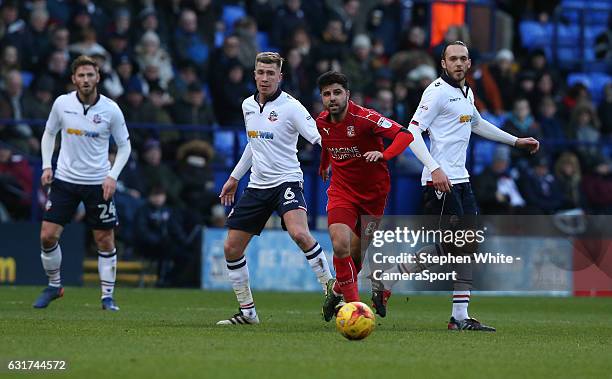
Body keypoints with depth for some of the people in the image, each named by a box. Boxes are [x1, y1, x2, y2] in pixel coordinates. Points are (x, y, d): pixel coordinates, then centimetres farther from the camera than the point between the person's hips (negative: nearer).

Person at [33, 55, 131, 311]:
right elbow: (49, 133, 13)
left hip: (98, 183, -1)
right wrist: (46, 166, 2)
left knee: (105, 241, 0)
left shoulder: (111, 110, -8)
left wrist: (113, 176, -9)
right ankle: (54, 285, 16)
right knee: (48, 236, -5)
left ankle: (107, 296, 12)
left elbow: (124, 145, 2)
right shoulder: (62, 103, -4)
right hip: (65, 179, 1)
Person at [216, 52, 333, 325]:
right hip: (257, 186, 7)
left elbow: (319, 137, -18)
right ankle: (247, 311, 16)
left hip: (286, 181, -7)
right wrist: (235, 177, 29)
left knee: (299, 234, -32)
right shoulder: (248, 106, 10)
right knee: (231, 248, 3)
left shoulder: (290, 107, -10)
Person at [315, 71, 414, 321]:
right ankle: (352, 301, -8)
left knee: (356, 253, 7)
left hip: (373, 192, -2)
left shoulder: (364, 118, -20)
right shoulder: (322, 122, -3)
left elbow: (405, 135, -28)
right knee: (340, 243, -22)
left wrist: (383, 154, -43)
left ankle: (337, 290, 38)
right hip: (342, 190, 2)